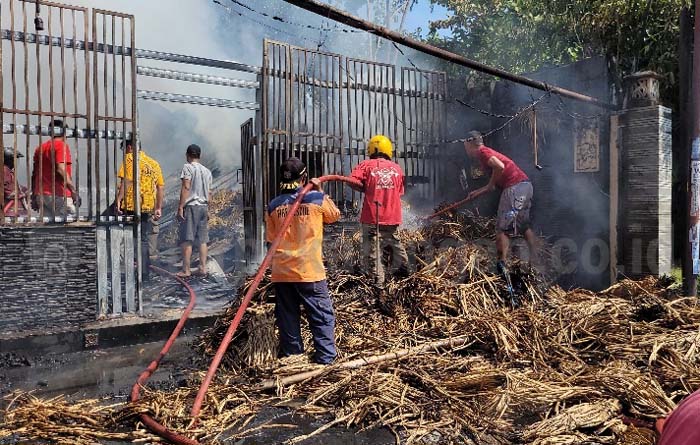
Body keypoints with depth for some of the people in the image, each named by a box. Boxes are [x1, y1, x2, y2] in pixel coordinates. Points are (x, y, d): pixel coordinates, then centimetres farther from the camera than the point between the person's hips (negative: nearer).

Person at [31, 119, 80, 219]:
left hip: (41, 195, 8)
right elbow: (61, 169, -18)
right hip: (59, 195, -8)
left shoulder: (40, 147, 17)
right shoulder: (61, 145, -5)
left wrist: (34, 196, 21)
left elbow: (34, 174, 17)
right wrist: (74, 191, -21)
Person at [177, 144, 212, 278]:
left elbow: (186, 188, -12)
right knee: (202, 239, 8)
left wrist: (180, 207, -12)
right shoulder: (207, 171, 14)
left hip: (191, 206, -6)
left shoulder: (188, 167, -4)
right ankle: (203, 268, 8)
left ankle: (186, 270, -3)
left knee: (187, 239, -4)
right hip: (203, 206, 6)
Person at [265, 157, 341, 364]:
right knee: (322, 316, 6)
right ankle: (326, 357, 8)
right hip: (309, 270, -3)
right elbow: (335, 215, 12)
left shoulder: (273, 205, 2)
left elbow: (270, 238, 9)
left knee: (287, 317, 14)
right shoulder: (316, 199, -7)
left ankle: (291, 356, 22)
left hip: (281, 271, 4)